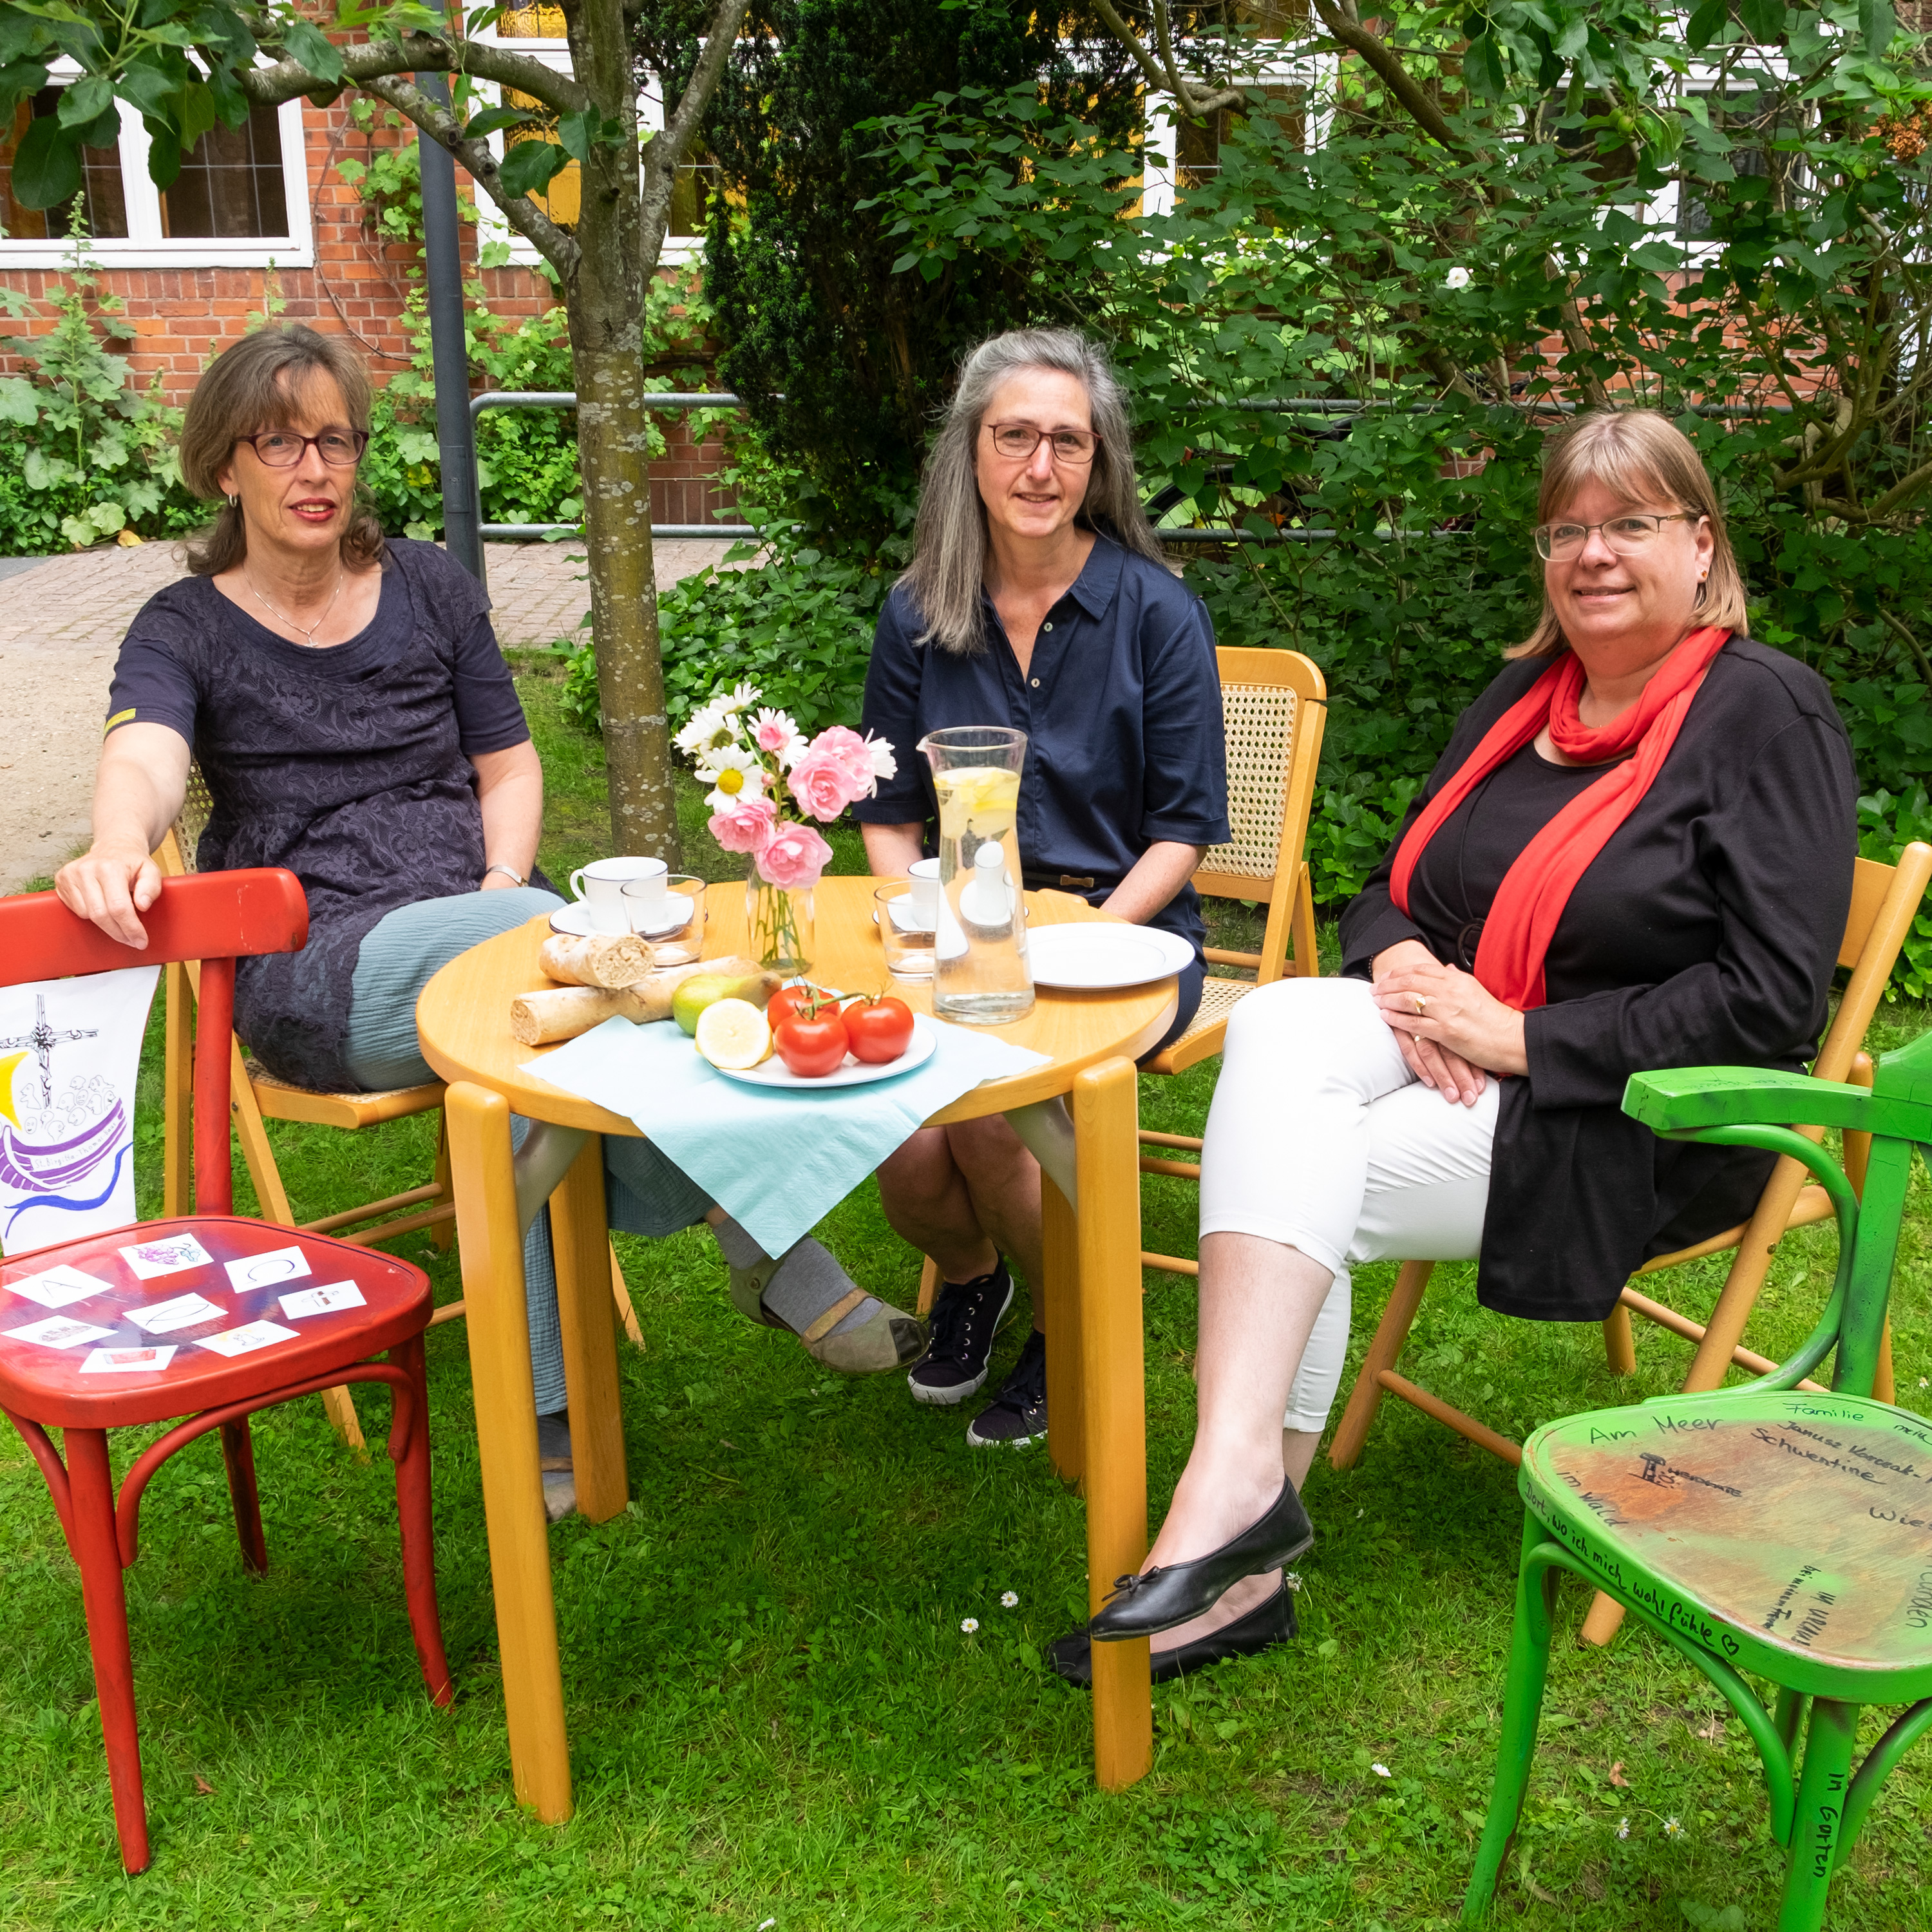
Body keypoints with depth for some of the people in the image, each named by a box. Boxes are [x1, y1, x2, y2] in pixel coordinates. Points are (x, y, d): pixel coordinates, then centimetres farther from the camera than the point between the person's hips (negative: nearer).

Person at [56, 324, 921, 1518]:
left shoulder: (430, 588, 15)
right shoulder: (188, 630, 5)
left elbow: (508, 762, 15)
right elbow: (144, 758, -17)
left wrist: (505, 882, -6)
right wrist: (118, 847, -42)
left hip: (485, 928, 3)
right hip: (313, 973, -3)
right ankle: (768, 1246, -28)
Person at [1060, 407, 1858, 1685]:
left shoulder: (1764, 712, -7)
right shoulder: (1524, 701, 16)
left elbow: (1772, 1002, -15)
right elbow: (1393, 891, 18)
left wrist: (1522, 1037, -18)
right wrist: (1400, 961, -7)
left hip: (1639, 1126, -6)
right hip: (1452, 1050, 7)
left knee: (1277, 1177, -24)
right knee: (1280, 1023, -26)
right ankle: (1240, 1491, -32)